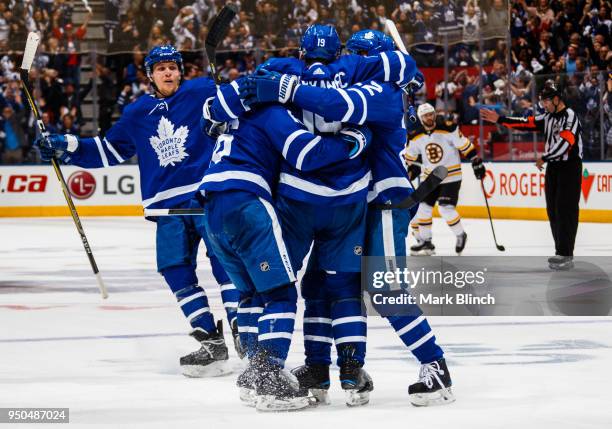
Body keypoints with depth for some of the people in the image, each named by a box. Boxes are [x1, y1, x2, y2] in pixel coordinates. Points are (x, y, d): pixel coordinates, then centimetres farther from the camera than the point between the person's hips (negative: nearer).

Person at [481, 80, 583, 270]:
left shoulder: (570, 116, -14)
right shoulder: (548, 117, 13)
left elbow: (565, 143, -22)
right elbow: (527, 124, 12)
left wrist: (544, 158, -13)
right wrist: (500, 119, 9)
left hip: (570, 168, -9)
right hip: (553, 168, 9)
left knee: (565, 210, -12)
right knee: (553, 210, 9)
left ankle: (566, 256, -14)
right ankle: (561, 252, 15)